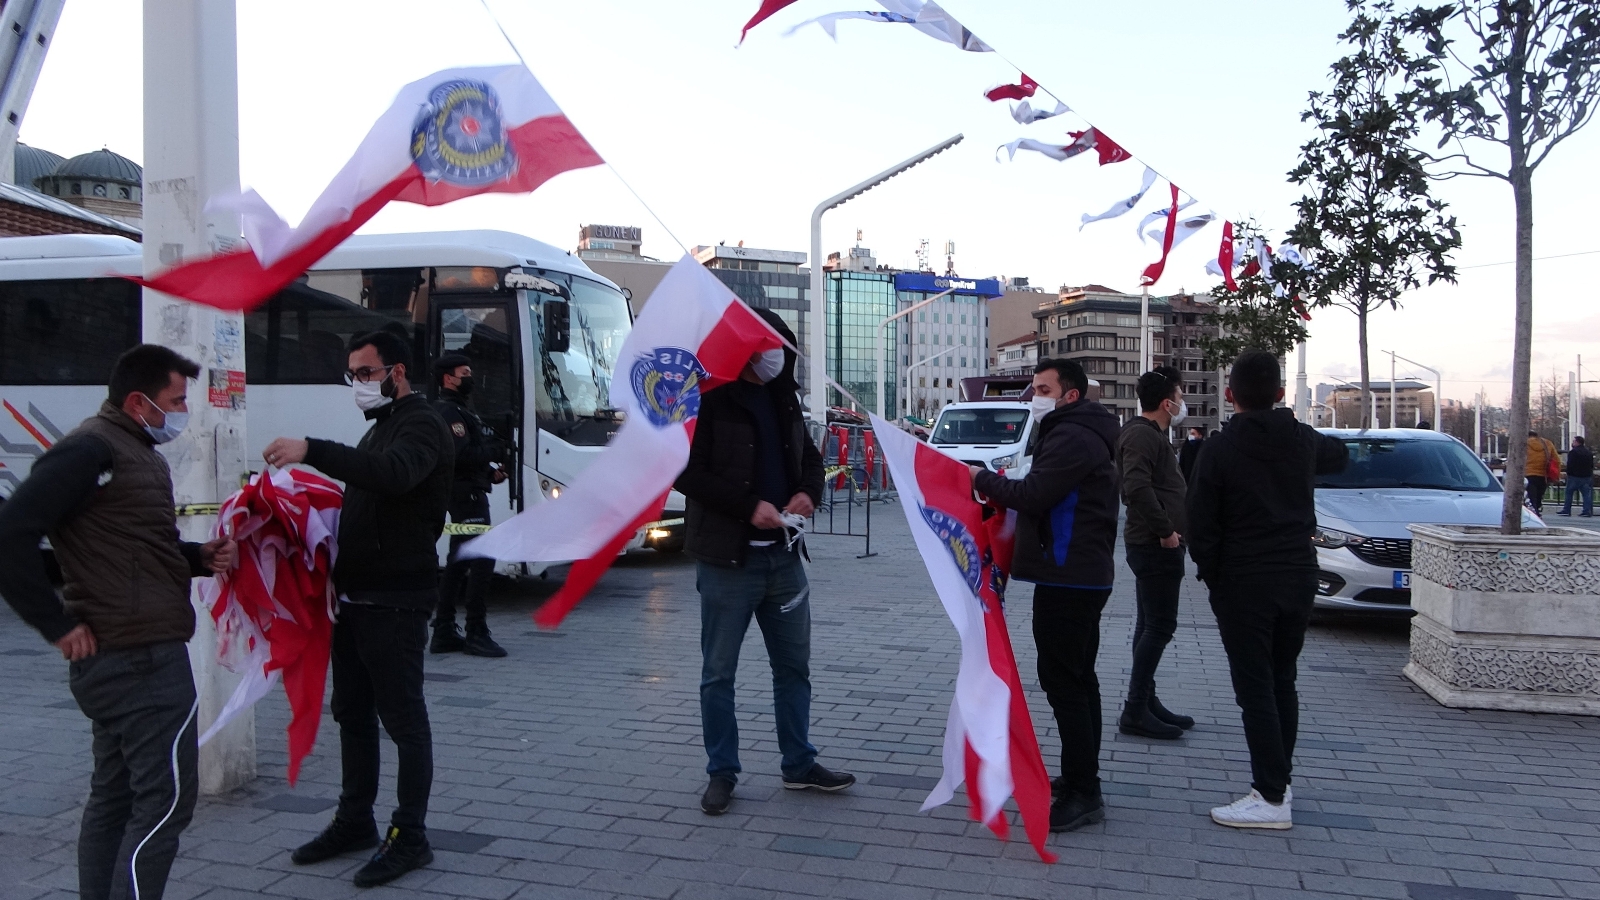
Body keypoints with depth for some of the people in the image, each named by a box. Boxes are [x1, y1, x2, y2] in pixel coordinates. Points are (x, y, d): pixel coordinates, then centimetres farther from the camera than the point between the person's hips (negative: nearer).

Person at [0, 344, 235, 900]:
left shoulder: (138, 451, 17)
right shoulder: (92, 449, -14)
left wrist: (199, 557, 7)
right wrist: (57, 625, -18)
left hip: (117, 659, 11)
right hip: (142, 658, -11)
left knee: (115, 796, 17)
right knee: (165, 800, -6)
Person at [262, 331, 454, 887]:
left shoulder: (420, 426, -11)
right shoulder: (379, 429, 21)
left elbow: (393, 474, -33)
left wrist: (311, 451, -39)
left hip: (395, 601, -10)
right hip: (356, 597, 10)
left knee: (403, 718, -2)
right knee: (352, 712, 16)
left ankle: (409, 837, 7)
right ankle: (354, 822, 29)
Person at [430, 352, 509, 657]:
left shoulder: (460, 410, 22)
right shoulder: (448, 412, -12)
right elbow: (461, 455, -24)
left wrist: (491, 471, 10)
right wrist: (496, 452, -13)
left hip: (466, 494, 11)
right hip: (467, 494, -11)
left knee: (458, 562, 12)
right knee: (482, 559, -11)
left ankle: (443, 632, 17)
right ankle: (476, 633, -9)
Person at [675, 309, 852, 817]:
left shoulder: (783, 398, 11)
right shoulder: (709, 399, -10)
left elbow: (808, 455, 20)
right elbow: (686, 471, -16)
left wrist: (809, 491, -3)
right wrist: (748, 506, -23)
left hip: (783, 555, 6)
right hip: (727, 559, -6)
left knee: (794, 665, 14)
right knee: (719, 672, 6)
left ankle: (799, 766, 29)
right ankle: (721, 773, 20)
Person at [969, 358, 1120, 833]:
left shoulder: (1071, 437, -15)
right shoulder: (1087, 434, 20)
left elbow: (1033, 495, -23)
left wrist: (983, 478, -9)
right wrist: (1000, 486, 4)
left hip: (1068, 578, -11)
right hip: (1085, 574, 12)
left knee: (1063, 681, -9)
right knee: (1078, 678, 16)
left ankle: (1083, 793, -7)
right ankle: (1081, 780, 26)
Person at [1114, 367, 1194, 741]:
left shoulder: (1149, 433, 18)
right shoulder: (1142, 435, -16)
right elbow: (1137, 487, -30)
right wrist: (1165, 530, -25)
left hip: (1154, 545, 11)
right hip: (1156, 545, -11)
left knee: (1150, 625, 15)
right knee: (1159, 626, -8)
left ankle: (1146, 701, 23)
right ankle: (1135, 711, -5)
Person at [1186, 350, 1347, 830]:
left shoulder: (1219, 449, -12)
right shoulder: (1304, 440, 4)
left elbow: (1201, 526, -12)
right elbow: (1337, 455, 29)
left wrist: (1212, 575, 2)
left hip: (1243, 584, -5)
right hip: (1299, 578, 6)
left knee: (1255, 689, -3)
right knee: (1283, 683, 15)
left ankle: (1271, 798, -2)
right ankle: (1278, 781, 22)